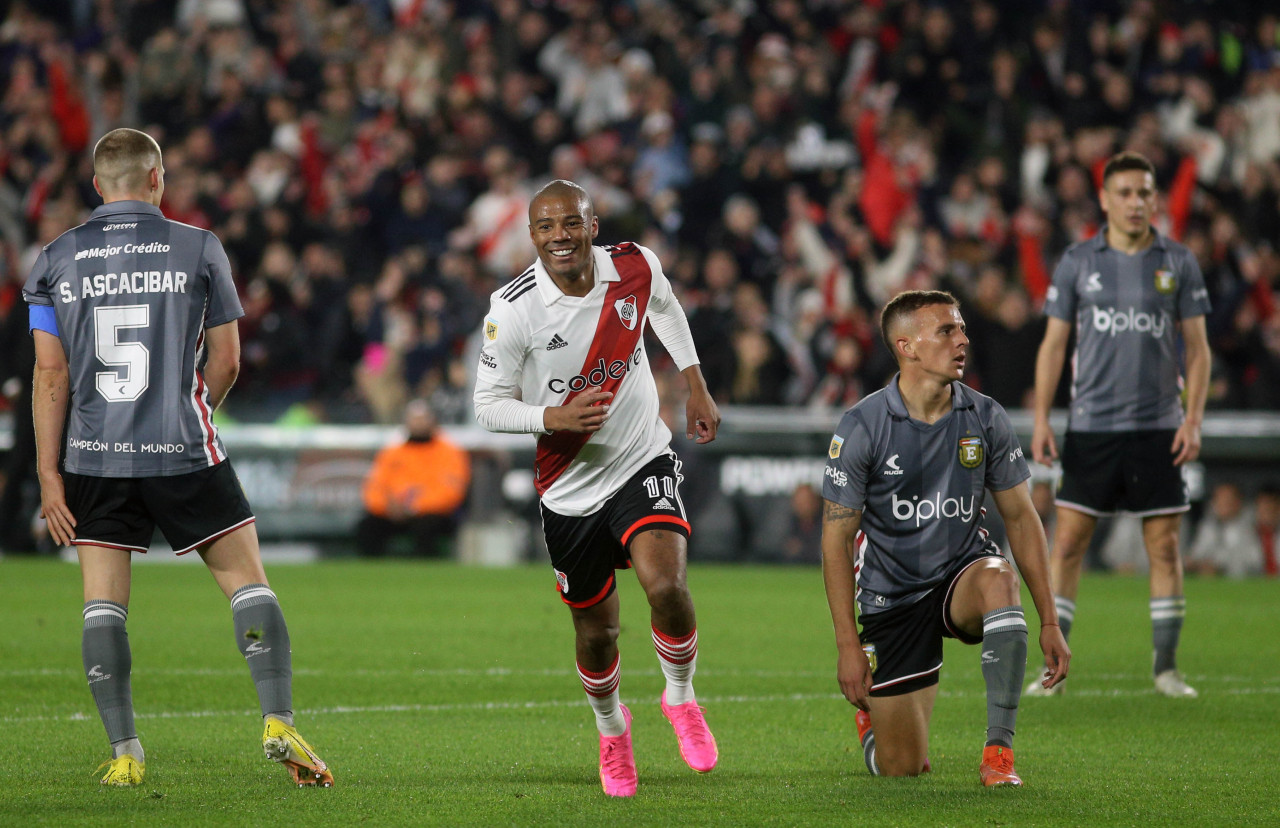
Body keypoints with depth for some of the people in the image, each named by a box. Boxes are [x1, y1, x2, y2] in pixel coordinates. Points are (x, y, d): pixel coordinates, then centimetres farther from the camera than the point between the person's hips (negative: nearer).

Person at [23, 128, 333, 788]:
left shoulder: (57, 259, 3)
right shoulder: (198, 250, 0)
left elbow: (51, 375, 0)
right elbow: (225, 361, 4)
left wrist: (49, 474, 3)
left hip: (95, 460, 2)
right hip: (185, 456, -1)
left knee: (103, 604, 5)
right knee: (246, 581, 6)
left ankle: (124, 752, 1)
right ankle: (278, 721, -5)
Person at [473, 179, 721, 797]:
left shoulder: (634, 267, -10)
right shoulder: (513, 309, -18)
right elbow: (489, 405, -9)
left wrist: (695, 385, 16)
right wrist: (555, 416, -27)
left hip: (643, 461, 0)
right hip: (570, 487, 0)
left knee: (666, 585, -24)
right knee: (596, 632, 8)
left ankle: (680, 698, 4)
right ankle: (611, 729, 40)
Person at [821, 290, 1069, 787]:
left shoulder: (985, 418, -5)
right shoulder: (862, 427, -13)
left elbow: (1020, 516, 2)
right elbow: (836, 537, -9)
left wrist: (1049, 622, -3)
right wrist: (847, 643, -14)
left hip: (963, 576, 2)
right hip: (892, 594, -2)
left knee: (999, 579, -38)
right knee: (901, 769, -3)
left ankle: (999, 750, -27)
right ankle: (871, 711, 36)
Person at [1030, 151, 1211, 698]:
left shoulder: (1178, 263, 4)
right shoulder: (1077, 262, 3)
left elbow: (1198, 347, 6)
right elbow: (1053, 344, 6)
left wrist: (1194, 418, -5)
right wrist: (1041, 419, -2)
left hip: (1158, 428, 0)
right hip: (1090, 425, 0)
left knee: (1164, 545, 1)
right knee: (1068, 541, -3)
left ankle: (1166, 666, 10)